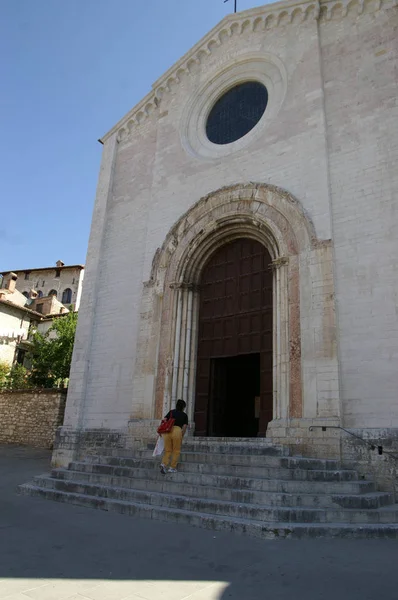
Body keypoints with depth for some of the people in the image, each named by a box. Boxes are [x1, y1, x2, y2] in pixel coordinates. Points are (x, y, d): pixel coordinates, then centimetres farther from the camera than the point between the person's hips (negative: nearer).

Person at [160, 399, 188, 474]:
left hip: (167, 431, 3)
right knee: (176, 451, 13)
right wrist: (181, 437, 18)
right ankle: (172, 468, 14)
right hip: (177, 431, -3)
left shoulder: (171, 412, 20)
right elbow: (184, 427, 10)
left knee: (168, 450, 14)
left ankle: (164, 464, -5)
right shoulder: (184, 415, 16)